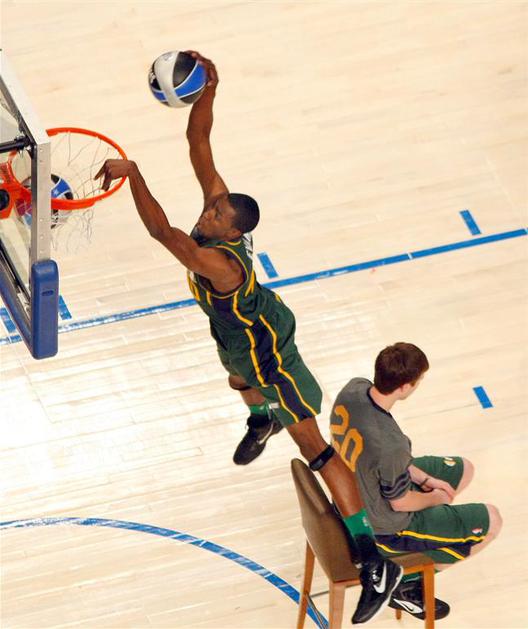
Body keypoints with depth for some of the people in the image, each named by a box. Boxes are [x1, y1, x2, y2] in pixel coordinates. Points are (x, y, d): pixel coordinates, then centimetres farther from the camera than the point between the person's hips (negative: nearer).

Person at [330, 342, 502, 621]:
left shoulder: (354, 389, -18)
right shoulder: (391, 444, -41)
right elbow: (400, 503, -22)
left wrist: (423, 478, 4)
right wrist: (436, 498, -1)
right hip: (384, 527, -8)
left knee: (463, 470, 21)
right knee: (491, 521, 5)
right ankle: (406, 584, 11)